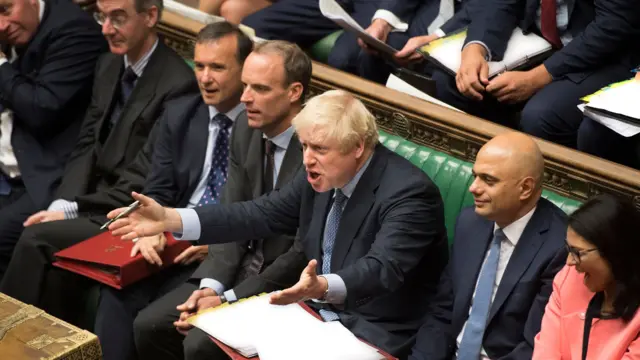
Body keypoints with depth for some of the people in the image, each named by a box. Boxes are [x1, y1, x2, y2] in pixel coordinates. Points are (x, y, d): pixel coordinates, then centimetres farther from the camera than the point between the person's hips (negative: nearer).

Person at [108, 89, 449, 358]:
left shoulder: (409, 193, -22)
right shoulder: (319, 175, 1)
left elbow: (382, 269, -34)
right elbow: (261, 214, 3)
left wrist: (322, 287, -54)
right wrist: (170, 219, -7)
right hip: (317, 311, 7)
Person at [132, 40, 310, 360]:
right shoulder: (245, 132, 2)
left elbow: (305, 252, -20)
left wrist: (228, 299, -19)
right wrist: (211, 285, -12)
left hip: (287, 284, -7)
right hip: (243, 266, 7)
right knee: (149, 325, -5)